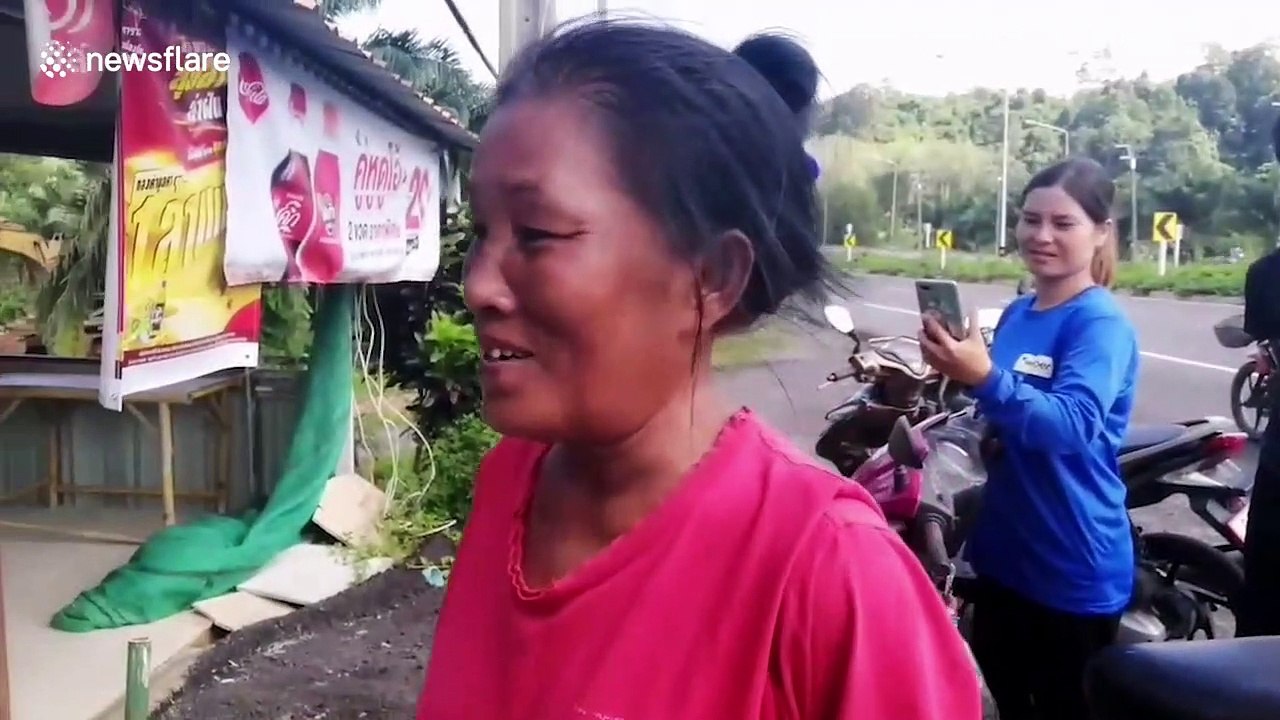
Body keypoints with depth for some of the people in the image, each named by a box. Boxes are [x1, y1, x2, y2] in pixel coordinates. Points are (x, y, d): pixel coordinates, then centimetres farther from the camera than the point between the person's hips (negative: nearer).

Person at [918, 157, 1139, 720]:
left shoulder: (1102, 323, -17)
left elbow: (1071, 426, -33)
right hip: (1004, 548, 8)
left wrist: (984, 378, -47)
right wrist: (959, 372, -2)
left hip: (1075, 566, -7)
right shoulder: (1017, 313, 6)